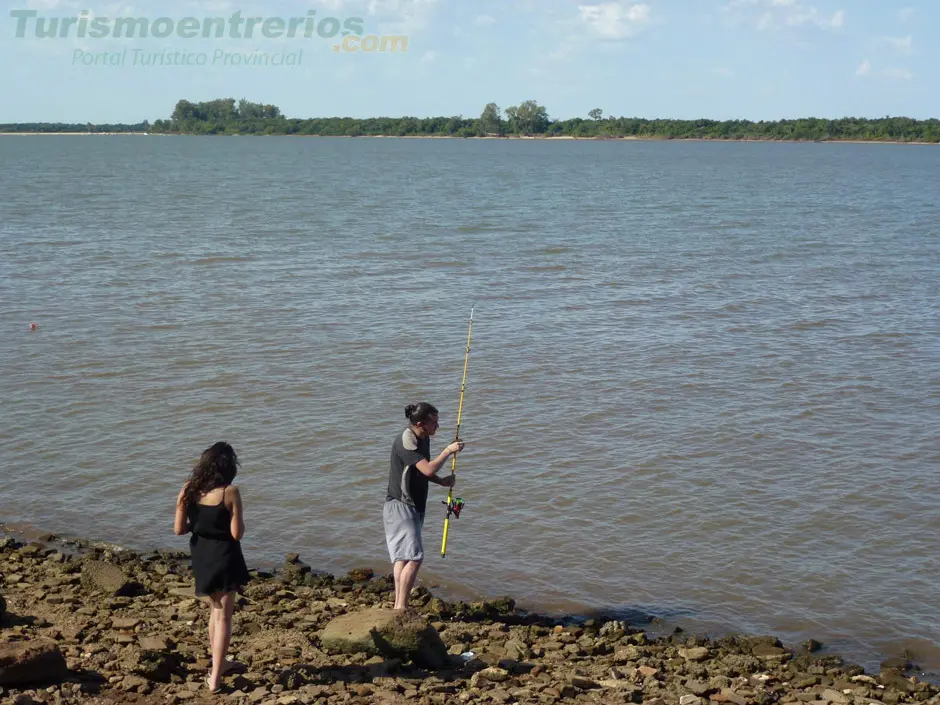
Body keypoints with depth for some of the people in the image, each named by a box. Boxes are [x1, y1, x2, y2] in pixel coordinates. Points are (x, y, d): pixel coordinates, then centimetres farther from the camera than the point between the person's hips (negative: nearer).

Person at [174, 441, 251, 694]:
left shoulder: (189, 490, -6)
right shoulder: (230, 493, -18)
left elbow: (179, 529, -4)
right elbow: (237, 533, -17)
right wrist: (240, 519, 2)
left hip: (201, 555, 5)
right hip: (224, 556, -5)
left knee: (215, 608, 25)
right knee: (224, 615, 5)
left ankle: (219, 663, 37)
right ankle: (215, 678, 3)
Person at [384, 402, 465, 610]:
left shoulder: (423, 439, 8)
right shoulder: (405, 442, -22)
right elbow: (428, 469, -30)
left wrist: (441, 481, 4)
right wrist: (448, 451, -18)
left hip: (414, 506, 10)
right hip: (400, 505, -10)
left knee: (402, 556, 12)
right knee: (414, 556, -16)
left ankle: (398, 605, 17)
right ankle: (401, 607, -15)